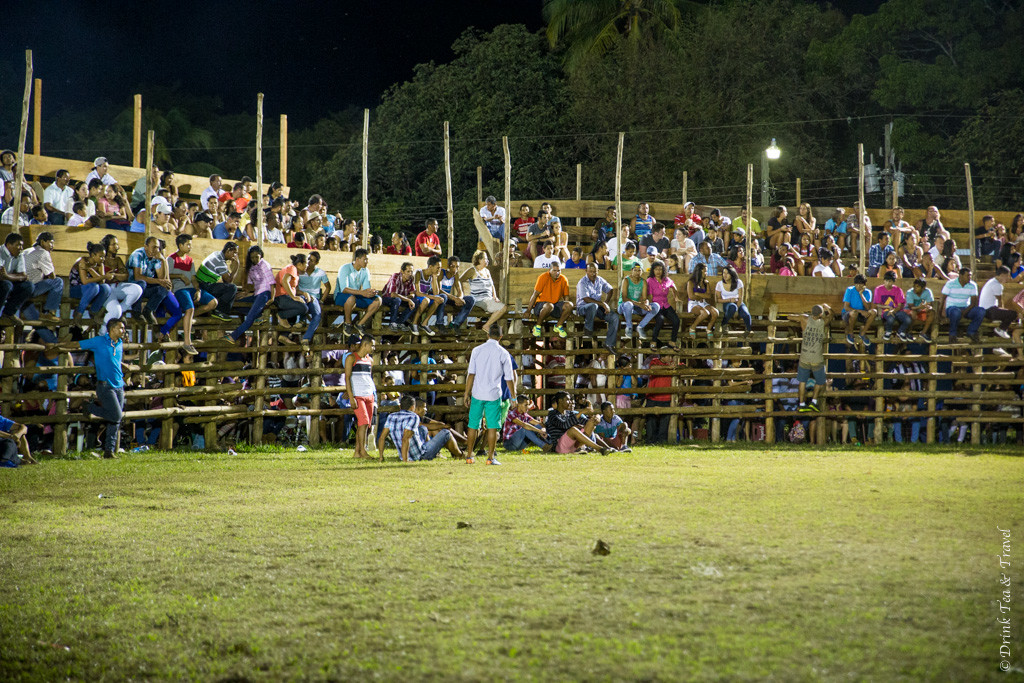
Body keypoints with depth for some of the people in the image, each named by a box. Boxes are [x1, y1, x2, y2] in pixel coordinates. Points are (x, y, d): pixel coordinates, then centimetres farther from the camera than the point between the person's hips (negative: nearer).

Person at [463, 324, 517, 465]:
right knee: (492, 426, 3)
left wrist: (467, 393, 3)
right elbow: (509, 378, 0)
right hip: (494, 395, -2)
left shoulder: (477, 350, 1)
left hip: (477, 394, 2)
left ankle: (469, 456, 15)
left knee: (473, 425, 10)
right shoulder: (503, 354, -2)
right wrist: (514, 397, 8)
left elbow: (471, 374, -1)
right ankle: (490, 458, 1)